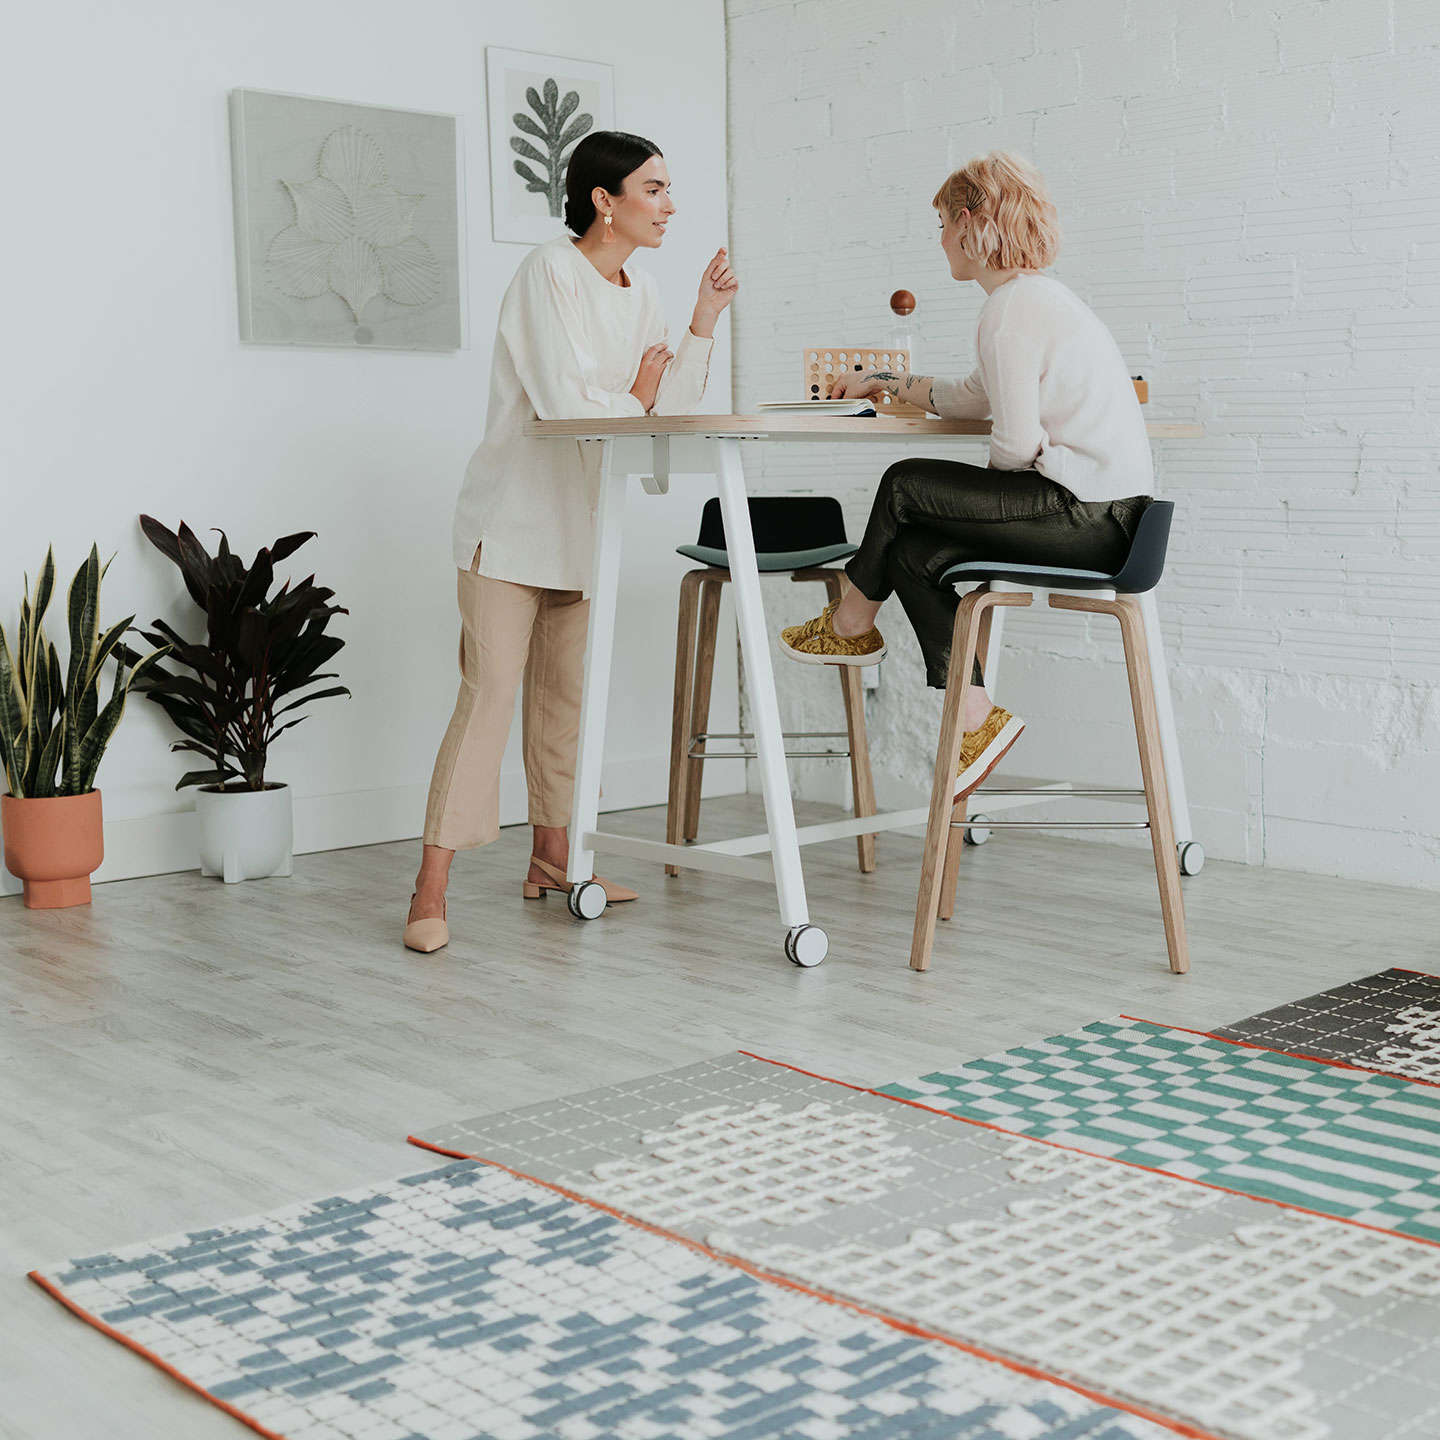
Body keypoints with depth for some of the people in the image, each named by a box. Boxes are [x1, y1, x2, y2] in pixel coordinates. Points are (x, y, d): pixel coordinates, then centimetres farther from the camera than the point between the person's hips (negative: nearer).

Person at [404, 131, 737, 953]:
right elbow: (562, 402, -21)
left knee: (564, 692, 11)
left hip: (580, 517, 8)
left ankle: (553, 860, 22)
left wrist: (705, 320, -7)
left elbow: (670, 406, 2)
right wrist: (633, 398, -4)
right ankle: (431, 889, -11)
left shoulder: (640, 294, 11)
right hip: (513, 515, -8)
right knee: (490, 691, -13)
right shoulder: (550, 272, -13)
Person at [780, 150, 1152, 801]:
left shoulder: (1011, 310, -13)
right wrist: (885, 382, 36)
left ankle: (850, 625, 22)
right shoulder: (1040, 296, 20)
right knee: (913, 549, 8)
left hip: (1085, 518, -10)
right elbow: (972, 398, 30)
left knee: (906, 486, -2)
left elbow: (1017, 446, -18)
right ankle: (976, 717, 7)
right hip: (1104, 516, 10)